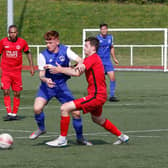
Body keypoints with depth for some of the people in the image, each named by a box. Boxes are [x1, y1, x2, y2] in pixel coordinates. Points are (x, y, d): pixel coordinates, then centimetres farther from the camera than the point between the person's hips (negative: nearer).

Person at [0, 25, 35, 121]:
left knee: (17, 93, 3)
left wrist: (31, 66, 10)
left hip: (17, 71, 1)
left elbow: (28, 53, 14)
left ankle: (14, 113, 14)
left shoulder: (22, 42, -1)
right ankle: (9, 113, -12)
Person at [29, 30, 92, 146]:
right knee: (37, 108, -25)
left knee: (76, 112, -4)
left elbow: (80, 61, -14)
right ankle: (41, 129, 6)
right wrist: (45, 80, -36)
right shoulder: (43, 55, -12)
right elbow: (41, 74, -13)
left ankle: (80, 138, 19)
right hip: (47, 85, -1)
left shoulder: (65, 51, -8)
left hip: (62, 86, 1)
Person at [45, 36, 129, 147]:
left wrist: (60, 70, -19)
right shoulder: (94, 58, 16)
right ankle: (122, 136, 43)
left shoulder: (92, 58, -15)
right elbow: (78, 69, 6)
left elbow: (77, 73, -27)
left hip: (96, 96, -11)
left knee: (65, 108, -15)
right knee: (97, 119, 32)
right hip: (100, 94, 11)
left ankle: (62, 139, -7)